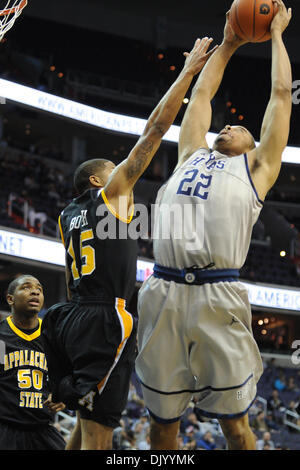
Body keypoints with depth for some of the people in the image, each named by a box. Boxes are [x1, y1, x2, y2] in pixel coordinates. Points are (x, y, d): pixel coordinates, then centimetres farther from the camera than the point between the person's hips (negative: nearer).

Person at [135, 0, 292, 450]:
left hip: (217, 296, -3)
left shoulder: (256, 167, 18)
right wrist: (226, 46, 44)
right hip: (163, 292, 3)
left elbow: (281, 93, 21)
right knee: (163, 420, 6)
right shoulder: (192, 156, 27)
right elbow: (202, 94, 37)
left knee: (234, 422, -2)